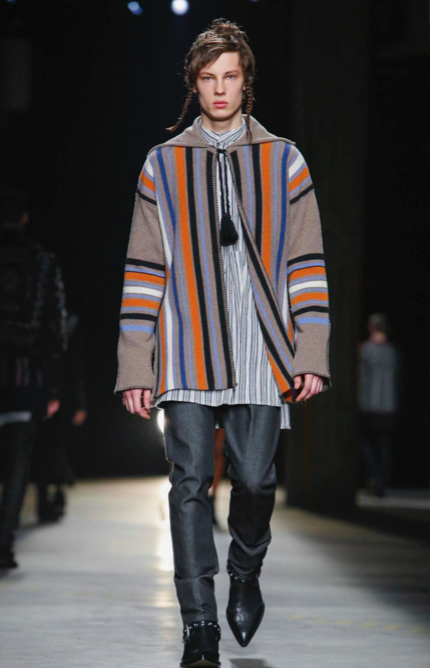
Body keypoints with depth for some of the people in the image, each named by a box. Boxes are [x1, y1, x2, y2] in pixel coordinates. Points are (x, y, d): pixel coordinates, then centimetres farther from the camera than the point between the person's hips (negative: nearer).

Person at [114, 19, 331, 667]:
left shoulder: (283, 162, 10)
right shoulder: (163, 166, 11)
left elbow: (307, 265, 8)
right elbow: (143, 271, 9)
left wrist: (312, 356, -1)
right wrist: (135, 369, 3)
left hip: (261, 355, 0)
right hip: (186, 355, 0)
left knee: (254, 480, 1)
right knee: (190, 481, -7)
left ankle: (246, 575, 31)